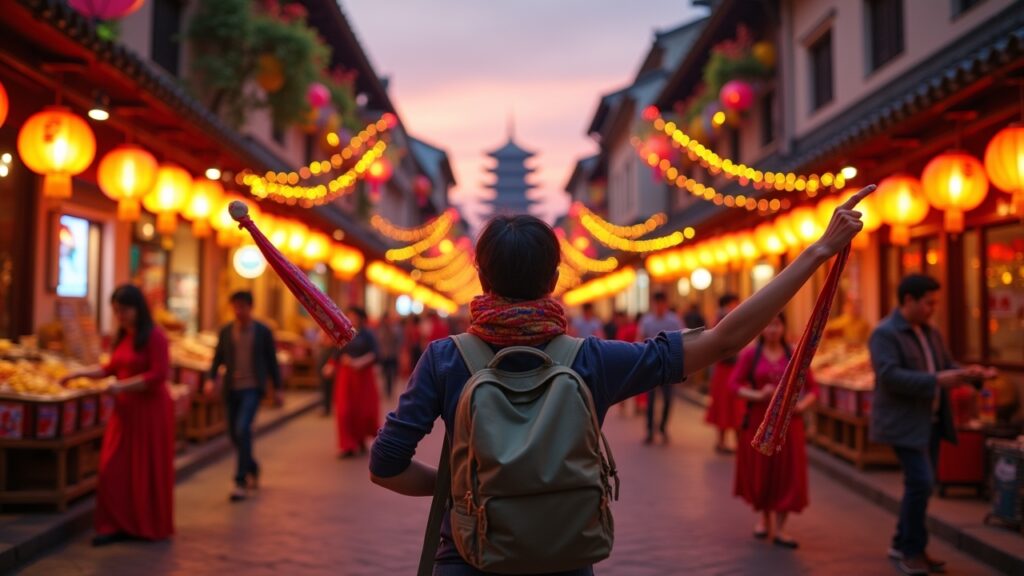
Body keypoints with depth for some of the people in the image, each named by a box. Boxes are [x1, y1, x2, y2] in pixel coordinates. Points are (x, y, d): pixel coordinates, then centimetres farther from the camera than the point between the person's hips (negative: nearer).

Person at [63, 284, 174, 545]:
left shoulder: (154, 337, -12)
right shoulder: (122, 337, 10)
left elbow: (159, 375, -18)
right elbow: (112, 368, 22)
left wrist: (123, 386, -21)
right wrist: (82, 373, 13)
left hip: (149, 410, -7)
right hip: (124, 409, 7)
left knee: (146, 471, 3)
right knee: (114, 468, 2)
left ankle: (151, 527, 18)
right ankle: (118, 525, 10)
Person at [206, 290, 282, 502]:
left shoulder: (263, 331, 0)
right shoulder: (226, 331, 6)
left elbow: (272, 361, 5)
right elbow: (218, 358, 9)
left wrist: (277, 388, 5)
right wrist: (211, 378, -8)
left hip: (253, 388, -4)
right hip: (231, 389, 4)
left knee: (243, 429, -20)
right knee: (235, 433, 11)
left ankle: (241, 482, -15)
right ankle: (252, 469, 36)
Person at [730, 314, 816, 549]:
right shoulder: (750, 355, 0)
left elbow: (812, 388, 6)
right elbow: (734, 383, -5)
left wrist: (802, 405, -12)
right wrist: (757, 395, -18)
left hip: (787, 421, 1)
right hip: (758, 419, -1)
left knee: (787, 472, -1)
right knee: (759, 470, 7)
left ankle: (780, 528, 8)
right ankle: (763, 517, 32)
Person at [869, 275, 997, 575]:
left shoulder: (931, 333, 14)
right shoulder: (884, 334, -13)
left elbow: (948, 366, 15)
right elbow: (890, 376, -24)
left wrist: (972, 373, -7)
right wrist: (936, 381, -28)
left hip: (931, 421, 8)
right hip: (904, 422, -8)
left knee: (921, 484, 11)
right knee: (921, 482, -12)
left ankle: (902, 544, 24)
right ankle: (912, 551, 2)